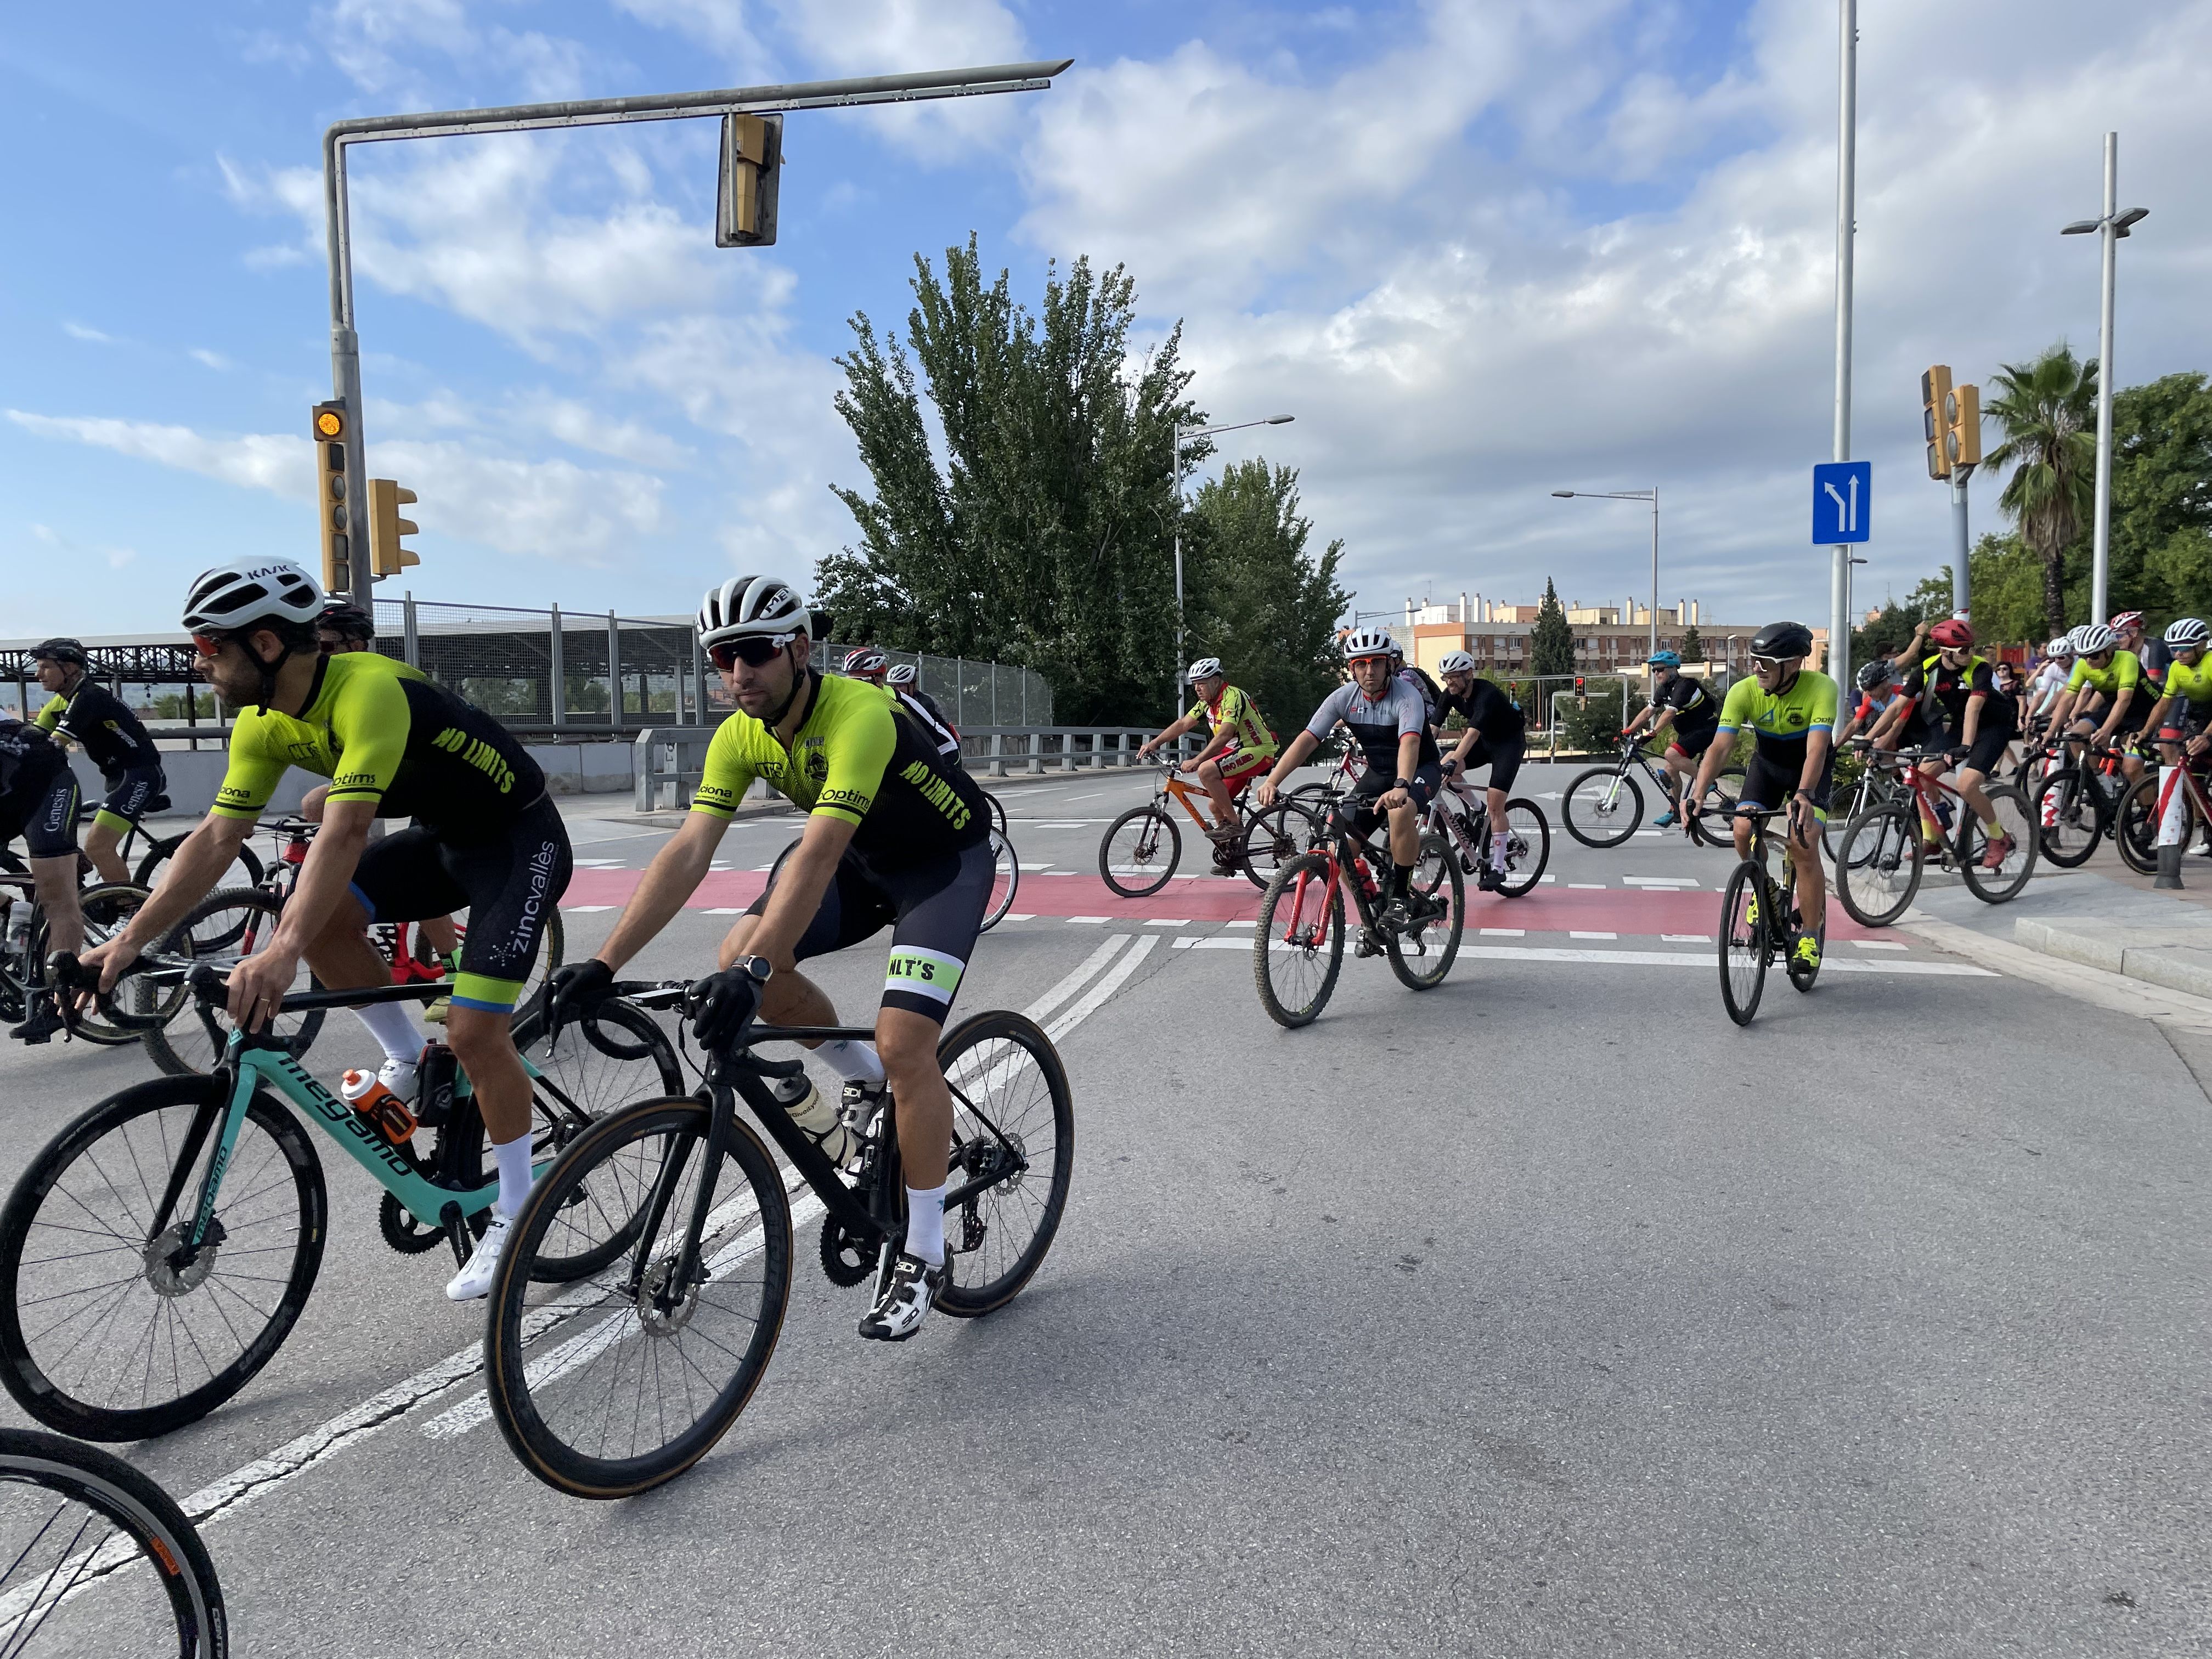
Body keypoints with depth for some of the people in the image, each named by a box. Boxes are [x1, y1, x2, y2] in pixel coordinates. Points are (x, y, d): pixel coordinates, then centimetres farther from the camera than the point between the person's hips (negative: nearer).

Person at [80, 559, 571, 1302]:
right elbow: (216, 839, -2)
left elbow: (346, 833, -41)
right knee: (320, 917, -14)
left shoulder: (369, 692, -31)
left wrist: (281, 954, -49)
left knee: (475, 1030, -14)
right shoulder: (264, 725, -4)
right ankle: (406, 1059, 9)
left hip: (520, 840, -8)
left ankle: (516, 1210, 4)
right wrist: (127, 943, -8)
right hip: (443, 837, 8)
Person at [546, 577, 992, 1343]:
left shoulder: (859, 716, -33)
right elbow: (687, 852, -18)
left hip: (944, 861, -7)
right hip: (862, 857, 7)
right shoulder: (740, 736, -12)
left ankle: (923, 1257, -3)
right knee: (738, 955, -15)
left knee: (904, 1044, -20)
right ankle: (865, 1080, 11)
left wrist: (756, 972, -51)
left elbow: (816, 855, -43)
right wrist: (604, 964, -26)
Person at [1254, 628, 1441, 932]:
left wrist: (1401, 787, -63)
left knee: (1400, 810, -39)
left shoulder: (1406, 696, -26)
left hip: (1420, 769, -5)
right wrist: (1272, 781, -32)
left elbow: (1410, 742, -44)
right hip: (1379, 772, 5)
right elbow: (1307, 739, -18)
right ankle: (1376, 908, 10)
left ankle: (1400, 897, -23)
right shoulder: (1344, 697, -12)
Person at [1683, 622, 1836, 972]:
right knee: (1743, 830, -20)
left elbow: (1816, 749, -41)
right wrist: (1697, 795, -46)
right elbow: (1719, 746, -31)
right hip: (1767, 762, 3)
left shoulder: (1821, 688, -31)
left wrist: (1804, 795, -58)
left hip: (1810, 768, -3)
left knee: (1803, 844, -19)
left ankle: (1811, 934, -4)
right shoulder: (1744, 691, -24)